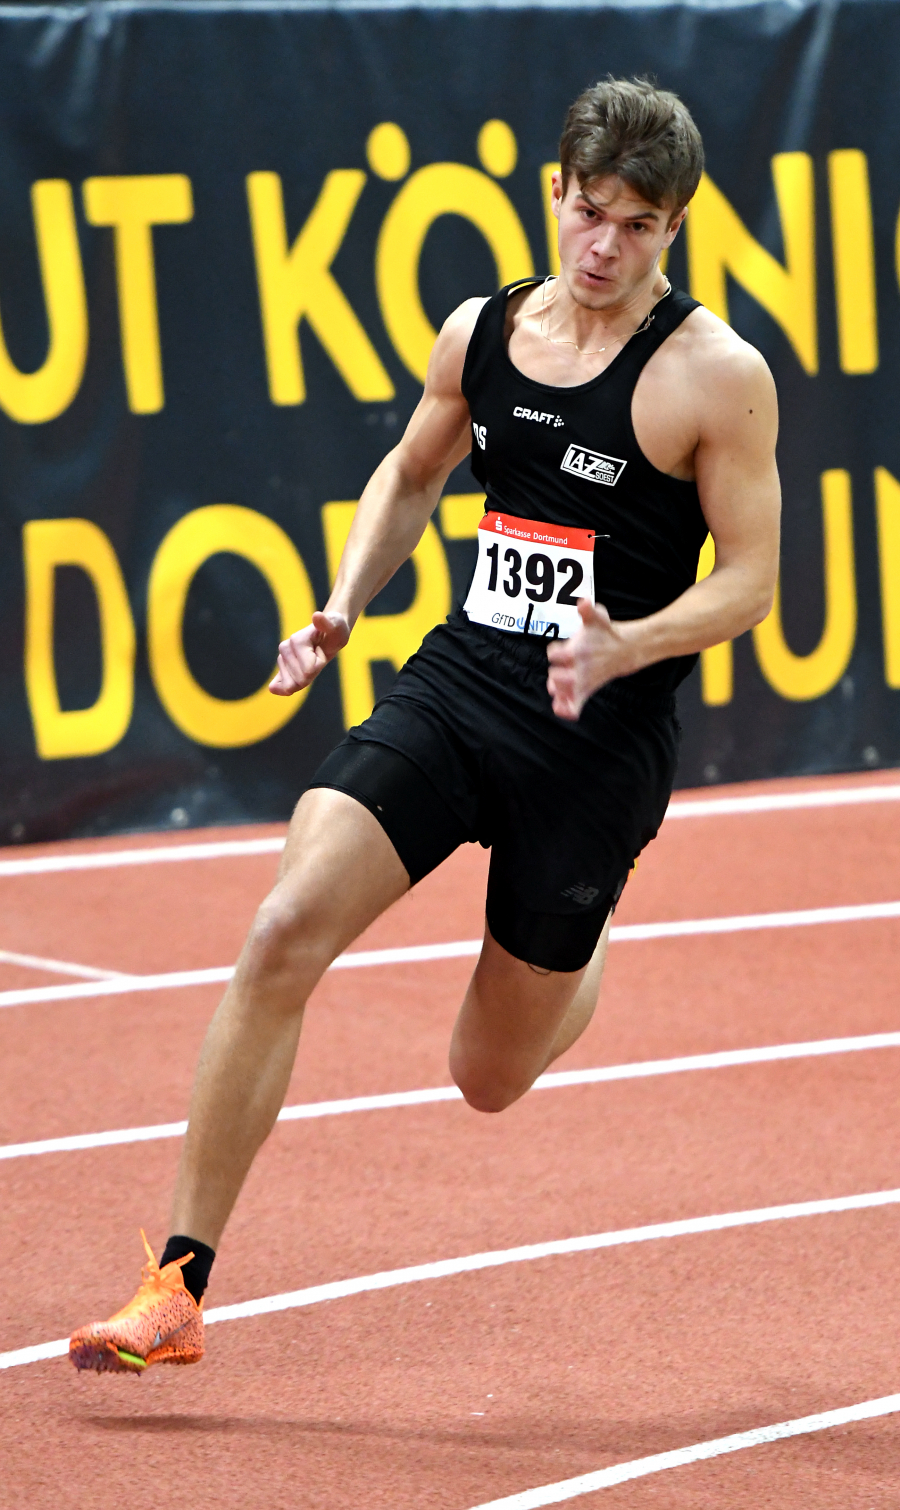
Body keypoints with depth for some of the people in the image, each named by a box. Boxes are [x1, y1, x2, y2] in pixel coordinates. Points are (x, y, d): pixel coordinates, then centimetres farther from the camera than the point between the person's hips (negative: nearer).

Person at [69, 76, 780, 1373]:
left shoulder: (718, 375, -10)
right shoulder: (482, 331, 5)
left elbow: (748, 581, -7)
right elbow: (410, 475, 23)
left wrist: (623, 648, -24)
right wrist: (344, 605, 8)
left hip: (599, 737, -3)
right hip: (455, 685, 3)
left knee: (489, 1078, 7)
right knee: (284, 934, -19)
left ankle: (582, 964, 47)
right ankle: (179, 1286, -14)